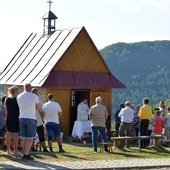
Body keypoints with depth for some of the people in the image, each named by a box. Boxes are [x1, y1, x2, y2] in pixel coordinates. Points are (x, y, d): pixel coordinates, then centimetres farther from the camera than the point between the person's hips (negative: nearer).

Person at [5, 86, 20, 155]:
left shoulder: (6, 99, 5)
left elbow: (6, 111, 9)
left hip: (9, 118, 5)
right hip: (16, 118, -5)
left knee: (8, 134, 9)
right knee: (15, 135, -1)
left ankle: (8, 150, 14)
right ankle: (15, 151, 2)